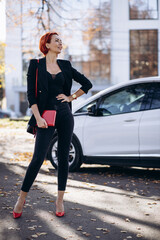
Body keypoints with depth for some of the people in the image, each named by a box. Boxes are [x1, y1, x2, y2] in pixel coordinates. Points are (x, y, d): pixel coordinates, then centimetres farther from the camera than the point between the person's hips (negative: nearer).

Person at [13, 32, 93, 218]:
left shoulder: (65, 65, 11)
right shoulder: (36, 65, 2)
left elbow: (87, 84, 18)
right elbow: (31, 94, -4)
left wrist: (71, 97, 7)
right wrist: (38, 118, -12)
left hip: (64, 114, 4)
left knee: (63, 157, 4)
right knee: (38, 157, -9)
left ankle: (60, 200, 15)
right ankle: (22, 198, 6)